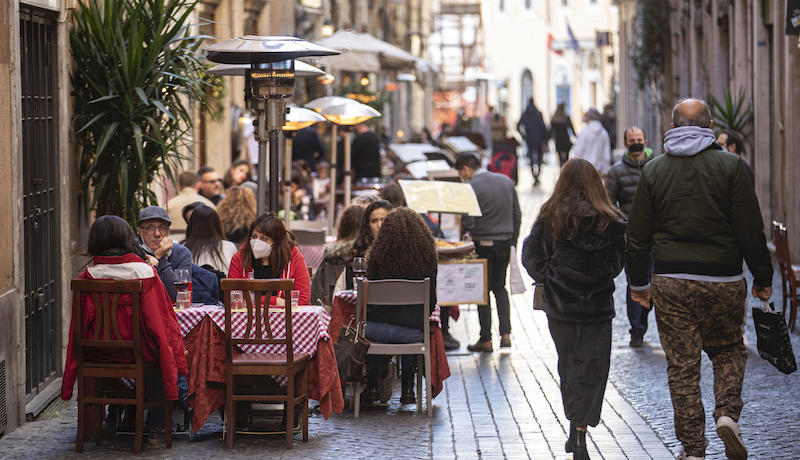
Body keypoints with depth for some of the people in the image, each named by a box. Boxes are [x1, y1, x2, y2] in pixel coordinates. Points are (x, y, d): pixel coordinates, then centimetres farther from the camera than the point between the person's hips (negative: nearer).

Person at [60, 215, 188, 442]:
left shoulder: (87, 276, -8)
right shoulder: (145, 272, -13)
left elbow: (79, 326, -2)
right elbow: (163, 323, -10)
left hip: (99, 355, 3)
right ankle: (156, 425, 27)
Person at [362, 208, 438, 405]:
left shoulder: (378, 255, -5)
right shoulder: (427, 256, -4)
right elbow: (431, 301, 2)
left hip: (378, 328, 0)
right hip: (413, 330, 0)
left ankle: (372, 387, 35)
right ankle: (407, 389, 33)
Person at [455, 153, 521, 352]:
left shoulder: (471, 188, -14)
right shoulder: (506, 181, 7)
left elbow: (468, 223, -20)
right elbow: (517, 215, 10)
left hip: (483, 245, -6)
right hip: (505, 242, 6)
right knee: (499, 287, 18)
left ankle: (485, 339, 7)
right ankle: (505, 333, 7)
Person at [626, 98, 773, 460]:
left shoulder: (654, 170, 3)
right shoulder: (731, 165, -3)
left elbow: (638, 235, 5)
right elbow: (751, 230, -4)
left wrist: (638, 282, 15)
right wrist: (762, 277, 5)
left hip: (670, 282, 1)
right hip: (723, 281, -1)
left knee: (682, 365, 5)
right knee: (728, 350, 18)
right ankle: (727, 413, -5)